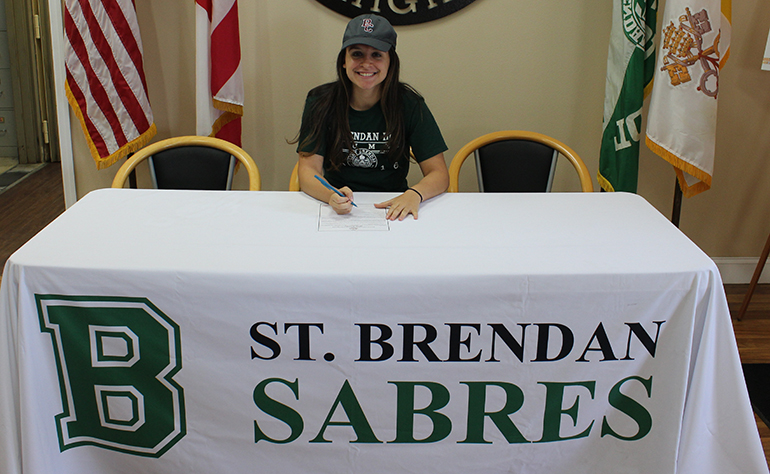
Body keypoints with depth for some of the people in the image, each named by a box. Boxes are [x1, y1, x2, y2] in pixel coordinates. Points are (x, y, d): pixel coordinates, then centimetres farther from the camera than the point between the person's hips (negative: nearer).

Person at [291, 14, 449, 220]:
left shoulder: (409, 104, -4)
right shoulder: (321, 102, -3)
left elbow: (439, 174, -5)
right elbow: (308, 170, -9)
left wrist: (414, 194, -28)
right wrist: (332, 196, -31)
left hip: (392, 211, 0)